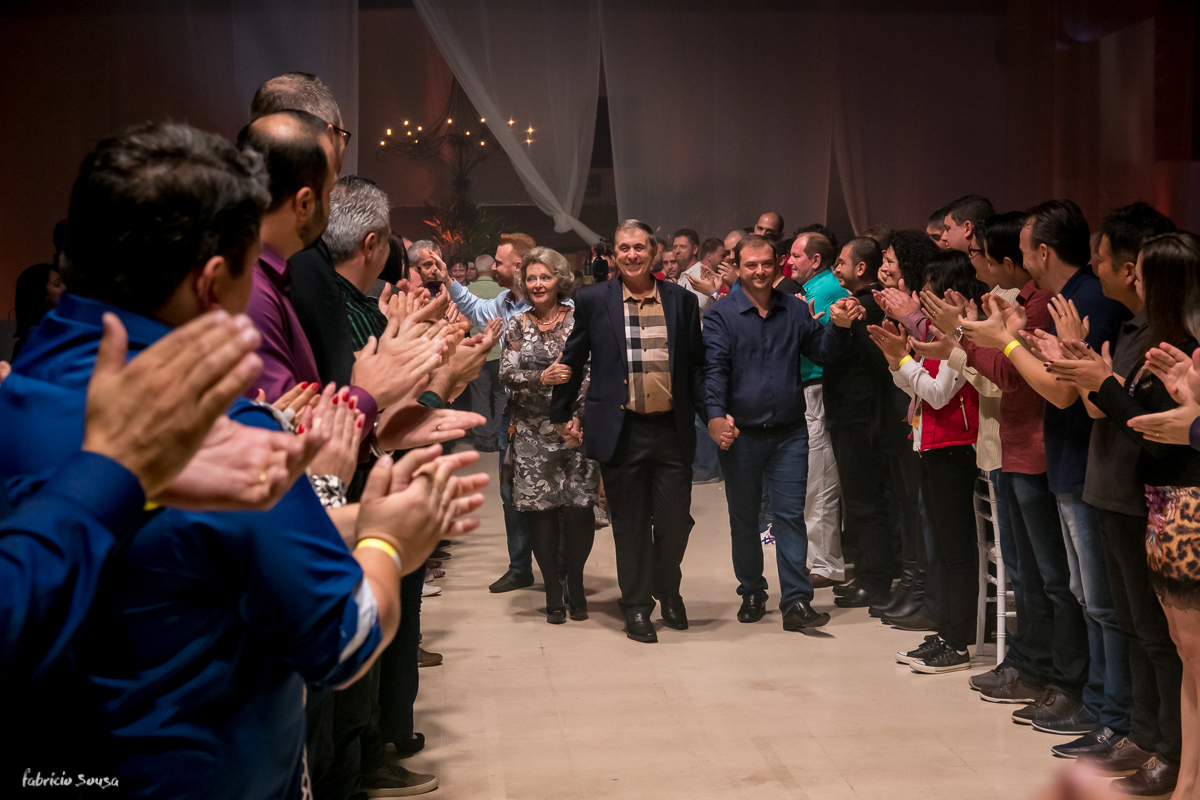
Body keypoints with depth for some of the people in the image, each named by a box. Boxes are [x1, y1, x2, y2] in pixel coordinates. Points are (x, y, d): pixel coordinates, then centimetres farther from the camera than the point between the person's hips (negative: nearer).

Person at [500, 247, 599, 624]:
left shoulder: (578, 320, 3)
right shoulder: (517, 325, 8)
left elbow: (592, 375, -1)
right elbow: (506, 374, -2)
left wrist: (578, 417, -12)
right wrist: (542, 377, -20)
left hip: (574, 427, -1)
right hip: (532, 432, 1)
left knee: (577, 506, -5)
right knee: (540, 509, 1)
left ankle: (576, 584, 16)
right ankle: (553, 591, 14)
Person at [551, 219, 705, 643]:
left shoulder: (682, 301, 6)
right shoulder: (593, 301, 2)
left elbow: (697, 365, 10)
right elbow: (572, 360, 10)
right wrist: (562, 413, 11)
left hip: (672, 431, 1)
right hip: (622, 431, -1)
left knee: (675, 520, 5)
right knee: (629, 523, 7)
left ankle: (668, 590, 32)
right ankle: (636, 606, 22)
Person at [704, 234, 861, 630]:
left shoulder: (795, 310, 7)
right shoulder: (722, 315, -2)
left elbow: (822, 352, 5)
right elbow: (715, 369, -12)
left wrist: (838, 327, -15)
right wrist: (716, 415, -27)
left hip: (789, 433, 1)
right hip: (741, 433, -1)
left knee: (791, 515, -3)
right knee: (743, 518, 10)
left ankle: (796, 602, -2)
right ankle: (752, 593, 26)